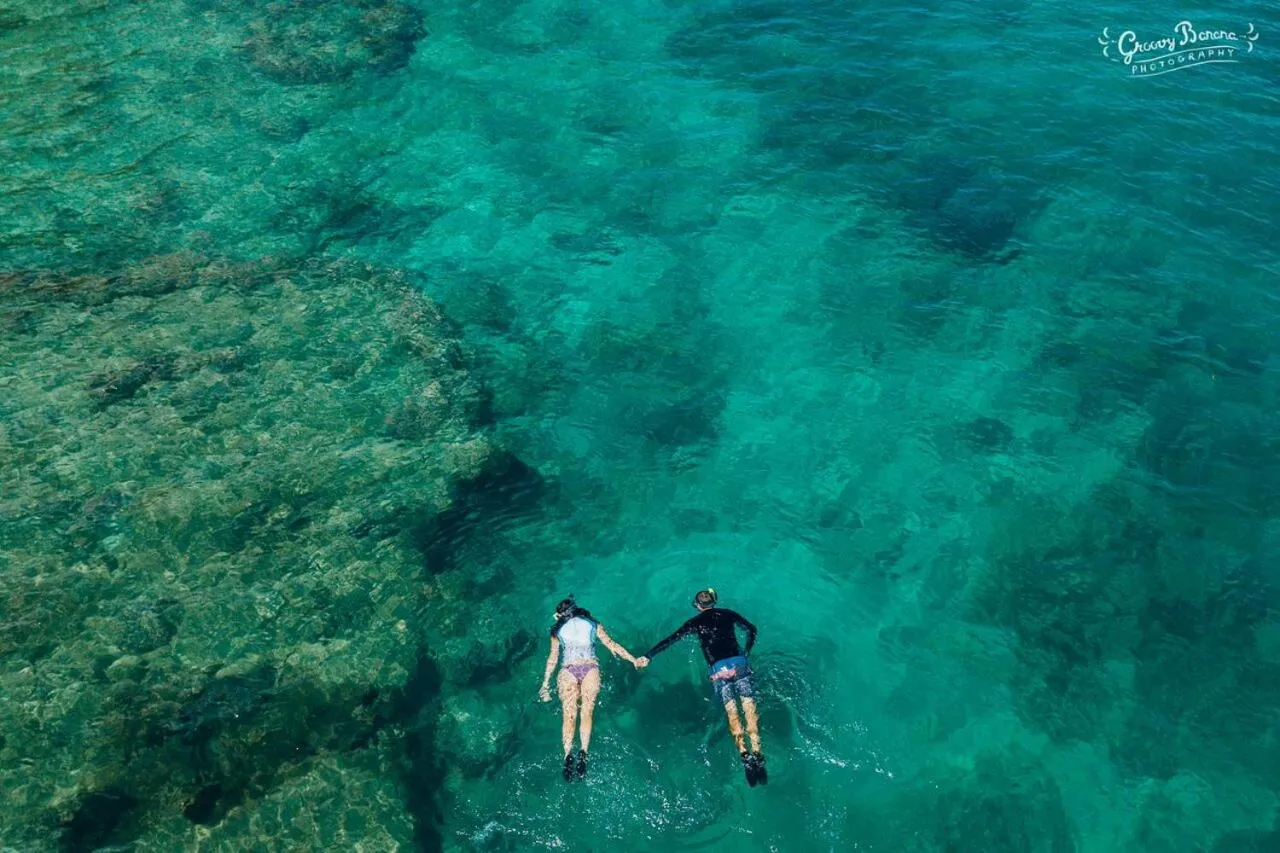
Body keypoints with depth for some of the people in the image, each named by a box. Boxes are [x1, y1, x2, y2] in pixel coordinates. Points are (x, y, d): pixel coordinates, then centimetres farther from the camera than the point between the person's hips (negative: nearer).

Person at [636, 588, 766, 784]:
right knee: (749, 708, -4)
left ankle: (745, 755, -19)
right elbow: (751, 629, 25)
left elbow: (670, 641, 8)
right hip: (739, 662, 1)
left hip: (717, 669, -1)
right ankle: (757, 754, -19)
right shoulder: (728, 614, 16)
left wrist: (648, 657, 11)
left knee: (732, 712, -3)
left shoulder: (695, 622, 11)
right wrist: (746, 652, 36)